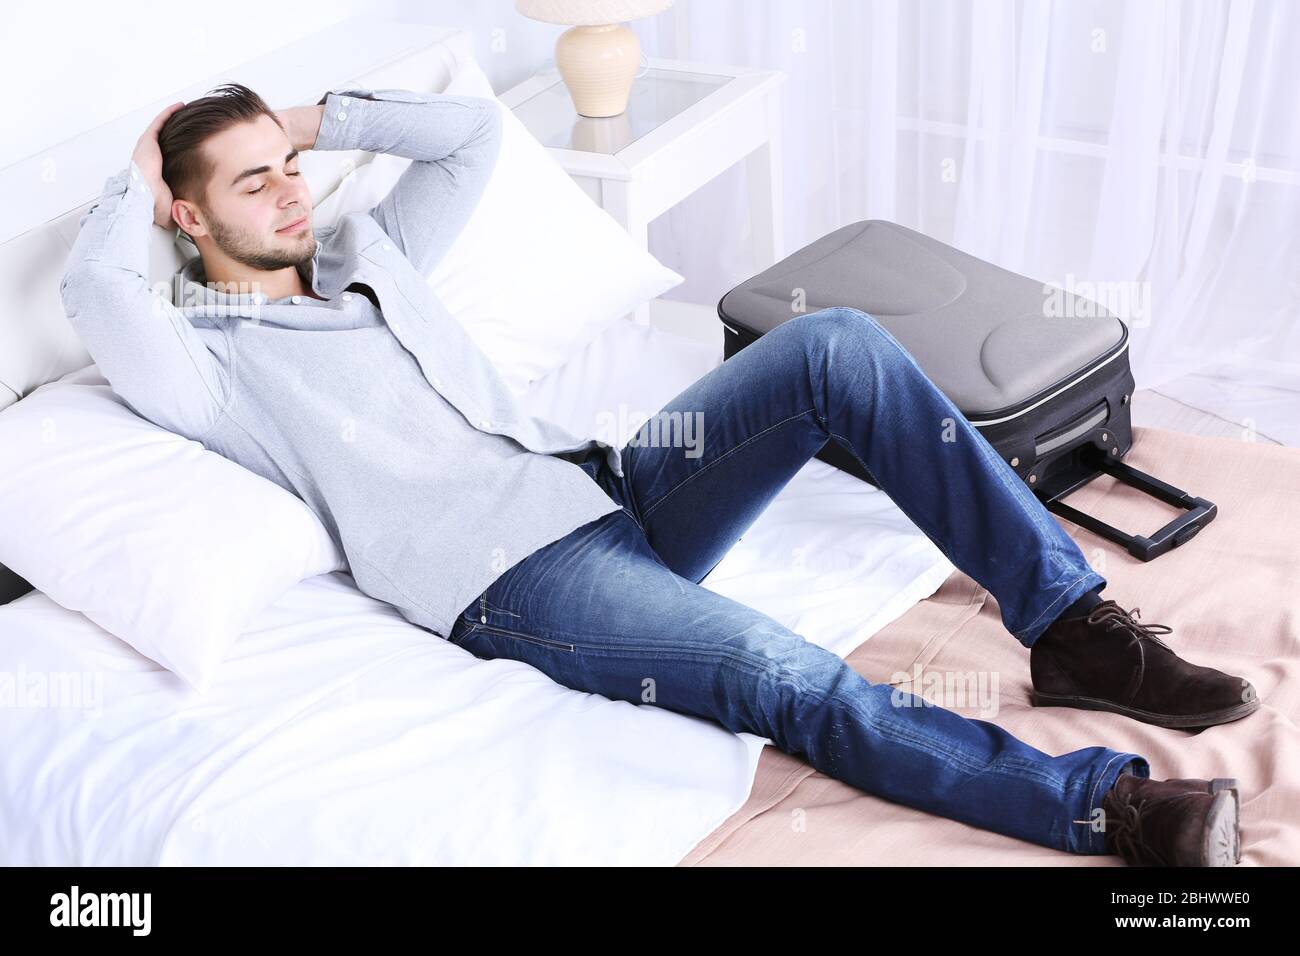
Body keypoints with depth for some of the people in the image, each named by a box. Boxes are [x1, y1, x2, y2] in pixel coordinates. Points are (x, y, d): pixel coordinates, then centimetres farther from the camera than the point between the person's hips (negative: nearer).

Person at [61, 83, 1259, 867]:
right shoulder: (203, 360, 2)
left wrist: (321, 116, 22)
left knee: (840, 344, -14)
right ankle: (1101, 803, -27)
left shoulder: (365, 249, 23)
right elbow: (93, 289, -19)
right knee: (788, 676, -32)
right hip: (512, 575, -7)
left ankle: (1071, 626, -13)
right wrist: (140, 176, 1)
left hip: (607, 486, 7)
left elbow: (476, 130, 24)